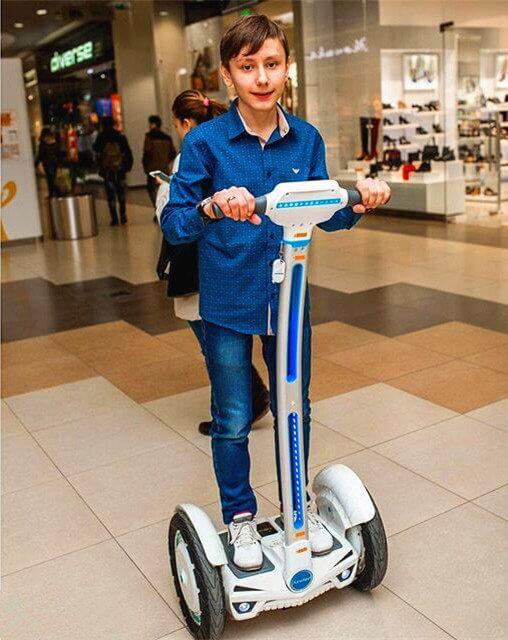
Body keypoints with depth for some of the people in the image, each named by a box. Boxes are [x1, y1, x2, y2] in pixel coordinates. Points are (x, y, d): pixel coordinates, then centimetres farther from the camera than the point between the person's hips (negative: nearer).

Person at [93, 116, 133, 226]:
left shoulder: (101, 137, -4)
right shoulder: (121, 136, 1)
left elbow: (95, 149, 11)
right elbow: (128, 152, 0)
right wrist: (128, 166, 6)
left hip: (107, 171, -2)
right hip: (120, 170, 2)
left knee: (111, 195, 3)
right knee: (121, 193, 15)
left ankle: (114, 219, 0)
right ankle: (123, 216, 13)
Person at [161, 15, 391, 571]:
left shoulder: (306, 138, 0)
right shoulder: (205, 141, -11)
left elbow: (325, 215, 7)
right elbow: (173, 223, -15)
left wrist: (359, 203, -14)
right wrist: (212, 207, -35)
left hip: (288, 297, 3)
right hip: (227, 302, -3)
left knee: (295, 410, 16)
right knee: (233, 420, 9)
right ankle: (239, 516, 34)